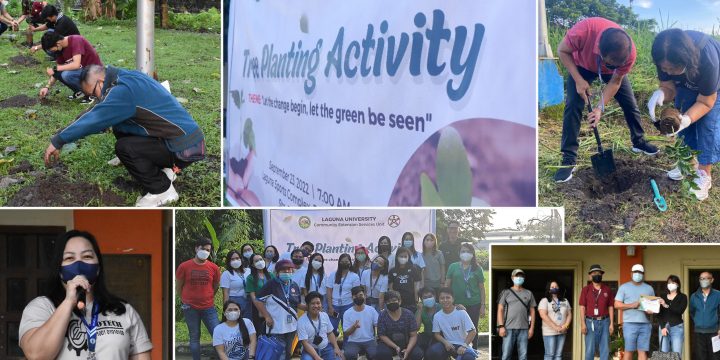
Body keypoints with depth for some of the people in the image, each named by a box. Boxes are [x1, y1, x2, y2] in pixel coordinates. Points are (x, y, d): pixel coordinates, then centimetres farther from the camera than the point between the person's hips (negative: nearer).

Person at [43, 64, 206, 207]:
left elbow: (93, 119, -21)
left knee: (124, 147, -17)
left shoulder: (124, 90, -21)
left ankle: (162, 191, -3)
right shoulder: (128, 77, 8)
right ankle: (161, 171, 17)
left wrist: (58, 141, -13)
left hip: (186, 148, -10)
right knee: (120, 130, 8)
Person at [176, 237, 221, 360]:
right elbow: (178, 286, 8)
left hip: (208, 308, 1)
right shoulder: (184, 266, -3)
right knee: (194, 337, 7)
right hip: (190, 308, -1)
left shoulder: (214, 268, 0)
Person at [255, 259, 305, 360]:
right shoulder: (271, 284, -10)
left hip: (291, 326, 6)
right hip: (276, 327, -6)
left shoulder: (295, 286, 9)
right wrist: (267, 317, -13)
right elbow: (259, 301, -9)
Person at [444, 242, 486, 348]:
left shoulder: (477, 269, 3)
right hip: (457, 303, 0)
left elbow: (482, 288, 5)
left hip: (474, 304, 0)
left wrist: (483, 306, 2)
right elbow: (447, 285, 6)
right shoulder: (453, 267, 4)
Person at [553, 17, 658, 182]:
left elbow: (615, 82, -21)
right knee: (573, 105, -15)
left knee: (630, 103, 3)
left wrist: (600, 107, -31)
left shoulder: (629, 53, -37)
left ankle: (639, 142, 28)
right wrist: (579, 80, -31)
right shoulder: (583, 31, -46)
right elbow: (563, 51, -25)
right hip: (582, 66, -2)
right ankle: (569, 159, -11)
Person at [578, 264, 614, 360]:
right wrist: (583, 323, -8)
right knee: (590, 350, -2)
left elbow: (611, 307, 9)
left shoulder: (607, 289, 9)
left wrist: (611, 323, 2)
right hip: (591, 322, -2)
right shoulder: (586, 290, 4)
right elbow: (582, 307, 0)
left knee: (605, 349, 2)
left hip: (604, 321, 2)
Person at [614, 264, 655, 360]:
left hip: (645, 324, 3)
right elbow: (617, 305, 1)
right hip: (630, 323, -2)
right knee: (629, 350, -4)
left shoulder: (649, 288, 17)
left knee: (643, 351, -2)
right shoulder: (624, 287, 7)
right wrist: (631, 305, -12)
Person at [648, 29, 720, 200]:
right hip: (689, 82, 5)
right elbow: (668, 87, -19)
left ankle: (704, 175, -7)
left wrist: (687, 119, -49)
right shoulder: (666, 59, -32)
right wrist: (660, 94, -43)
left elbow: (705, 102, -32)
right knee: (682, 118, -1)